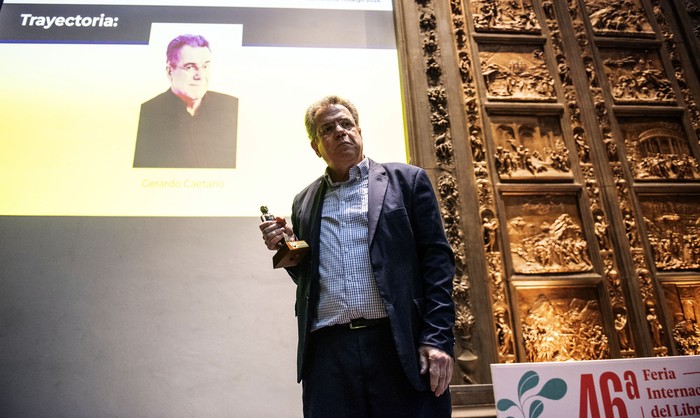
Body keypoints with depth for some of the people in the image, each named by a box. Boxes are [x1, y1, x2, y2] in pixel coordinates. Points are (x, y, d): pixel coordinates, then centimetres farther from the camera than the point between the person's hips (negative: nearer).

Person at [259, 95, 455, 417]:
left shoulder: (406, 180, 8)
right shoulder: (305, 202, 18)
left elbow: (437, 259, 1)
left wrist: (438, 339, -9)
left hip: (401, 346, -2)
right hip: (327, 351, 3)